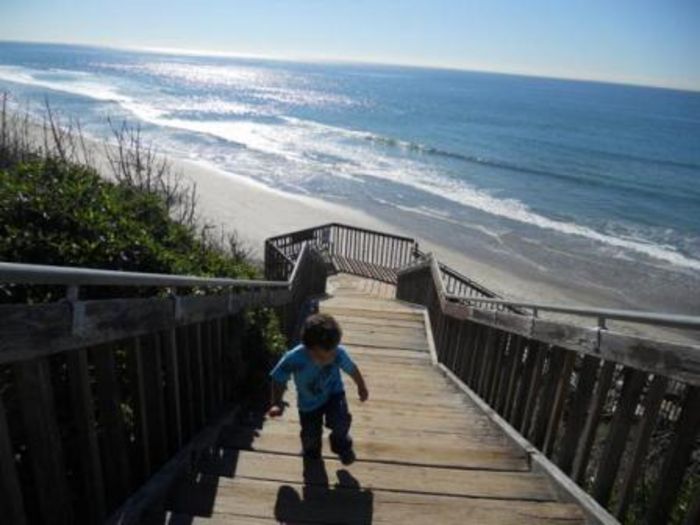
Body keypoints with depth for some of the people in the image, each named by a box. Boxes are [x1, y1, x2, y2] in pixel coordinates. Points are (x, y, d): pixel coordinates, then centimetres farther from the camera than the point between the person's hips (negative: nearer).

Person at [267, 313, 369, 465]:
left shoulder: (339, 353, -31)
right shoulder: (293, 359, -36)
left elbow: (352, 369, -10)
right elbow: (278, 380, -17)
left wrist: (362, 387, 7)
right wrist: (276, 403, -25)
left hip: (333, 393, 0)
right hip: (309, 402, 0)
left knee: (340, 421, -22)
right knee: (310, 435, 11)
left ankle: (341, 444, 15)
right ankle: (311, 450, 51)